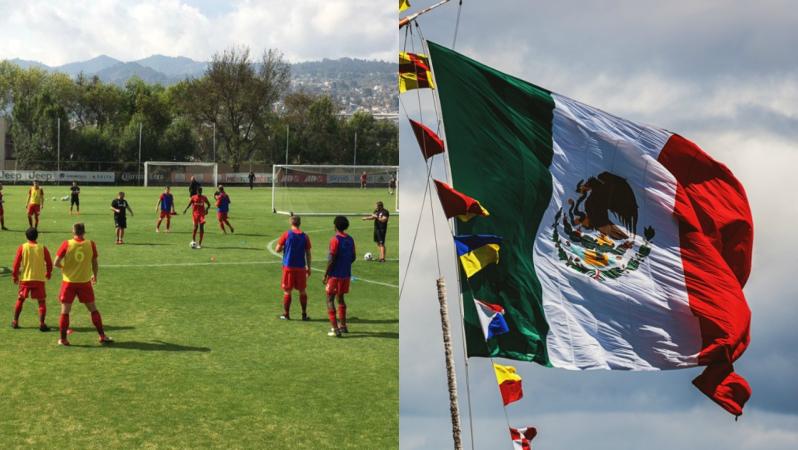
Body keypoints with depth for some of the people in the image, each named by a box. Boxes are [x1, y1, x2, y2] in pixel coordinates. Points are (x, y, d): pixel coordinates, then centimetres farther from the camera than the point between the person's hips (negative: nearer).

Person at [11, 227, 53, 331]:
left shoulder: (22, 248, -3)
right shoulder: (42, 248, -2)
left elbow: (16, 263, -3)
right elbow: (49, 263, 1)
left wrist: (15, 276, 9)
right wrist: (48, 274, 18)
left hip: (25, 278, 1)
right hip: (39, 279, -1)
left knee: (20, 300, 17)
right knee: (41, 301, 4)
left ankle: (15, 322, 21)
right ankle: (41, 323, -7)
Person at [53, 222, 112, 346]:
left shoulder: (67, 244, -8)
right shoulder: (90, 244, -4)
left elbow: (56, 263, -9)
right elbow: (95, 263, 4)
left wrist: (64, 267, 12)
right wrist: (95, 275, 22)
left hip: (69, 282, -1)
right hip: (85, 281, 1)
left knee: (65, 311, 7)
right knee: (93, 309, 12)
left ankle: (63, 339, 9)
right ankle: (102, 336, 13)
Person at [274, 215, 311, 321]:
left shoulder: (286, 235, -6)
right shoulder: (305, 236, 0)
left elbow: (277, 249, -5)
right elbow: (308, 254, 2)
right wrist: (308, 268, 10)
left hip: (288, 267, -2)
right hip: (301, 267, 2)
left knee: (287, 291, 6)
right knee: (302, 291, 10)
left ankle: (286, 314, 9)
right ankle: (304, 314, 12)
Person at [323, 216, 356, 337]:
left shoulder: (335, 240, -15)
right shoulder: (350, 239, 5)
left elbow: (331, 260, -18)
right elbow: (353, 257, 11)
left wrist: (325, 275, -11)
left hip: (335, 275, -7)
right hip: (346, 274, 7)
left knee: (330, 300, -1)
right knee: (340, 298, 21)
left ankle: (335, 328, -9)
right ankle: (343, 325, 26)